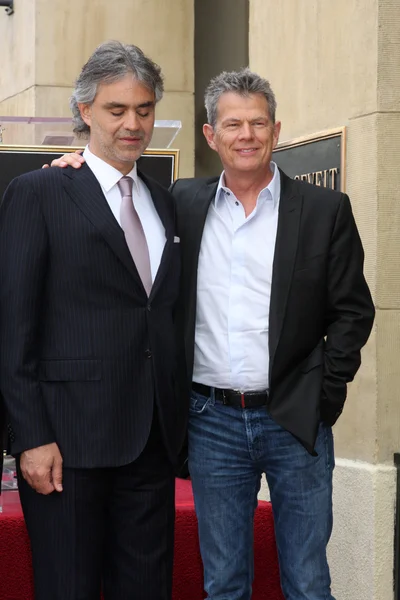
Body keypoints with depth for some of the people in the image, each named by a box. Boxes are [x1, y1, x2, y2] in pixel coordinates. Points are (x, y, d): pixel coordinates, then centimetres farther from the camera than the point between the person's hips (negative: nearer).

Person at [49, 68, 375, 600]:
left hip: (295, 419, -2)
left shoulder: (325, 210, 0)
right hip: (213, 421, 2)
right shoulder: (184, 203, 6)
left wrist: (325, 393, -6)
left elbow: (353, 311, 1)